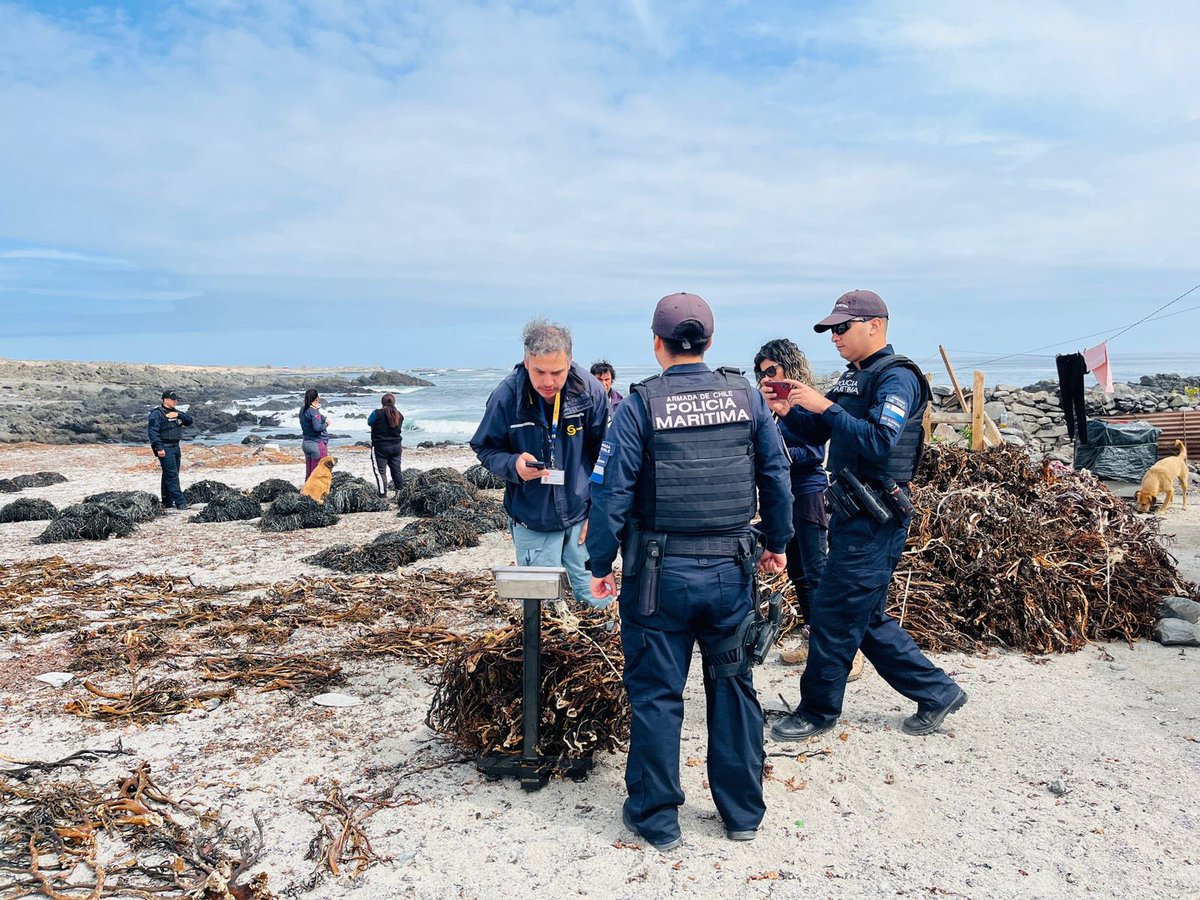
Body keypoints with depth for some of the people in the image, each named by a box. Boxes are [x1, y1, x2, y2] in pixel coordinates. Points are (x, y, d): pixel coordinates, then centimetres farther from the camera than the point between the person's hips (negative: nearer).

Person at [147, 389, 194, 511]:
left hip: (175, 447, 9)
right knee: (172, 475, -11)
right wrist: (159, 448, -23)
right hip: (165, 448, -9)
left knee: (169, 475, 12)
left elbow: (189, 421, 12)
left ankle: (167, 502, 19)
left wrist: (179, 414, -6)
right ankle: (180, 502, -14)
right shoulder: (157, 414, -9)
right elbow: (152, 431, -16)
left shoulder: (176, 412, 17)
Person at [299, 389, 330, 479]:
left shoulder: (303, 409, 8)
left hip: (306, 443, 8)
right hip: (317, 444, -8)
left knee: (309, 472, 15)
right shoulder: (314, 412, -18)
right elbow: (317, 427, -26)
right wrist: (326, 424, -10)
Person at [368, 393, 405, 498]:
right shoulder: (399, 415, 0)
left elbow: (369, 422, 3)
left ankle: (383, 494, -4)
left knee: (380, 471, 0)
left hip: (380, 447, -5)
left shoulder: (377, 413, -15)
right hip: (396, 446, 5)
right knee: (397, 470, 16)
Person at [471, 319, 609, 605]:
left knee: (596, 598, 10)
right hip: (532, 523, 0)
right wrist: (513, 464, -25)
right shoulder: (506, 396, -16)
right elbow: (486, 449, -3)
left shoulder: (590, 391, -13)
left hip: (582, 515, 1)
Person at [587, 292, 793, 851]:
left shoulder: (640, 404, -9)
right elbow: (776, 475, 6)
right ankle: (743, 813, 28)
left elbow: (611, 490, -10)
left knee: (655, 694, 9)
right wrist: (776, 544, 18)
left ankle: (656, 818, 22)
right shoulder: (746, 396, 1)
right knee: (733, 687, 16)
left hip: (661, 574, -3)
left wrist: (600, 564, -1)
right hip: (731, 570, 3)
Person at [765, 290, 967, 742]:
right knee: (867, 618, 15)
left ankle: (817, 711, 14)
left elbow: (878, 442, -25)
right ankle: (937, 693, 28)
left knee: (834, 614, -2)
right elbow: (818, 433, 18)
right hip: (852, 514, 10)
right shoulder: (852, 377, 16)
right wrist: (788, 411, 1)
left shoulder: (897, 376, -12)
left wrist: (824, 405, -24)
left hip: (875, 519, -10)